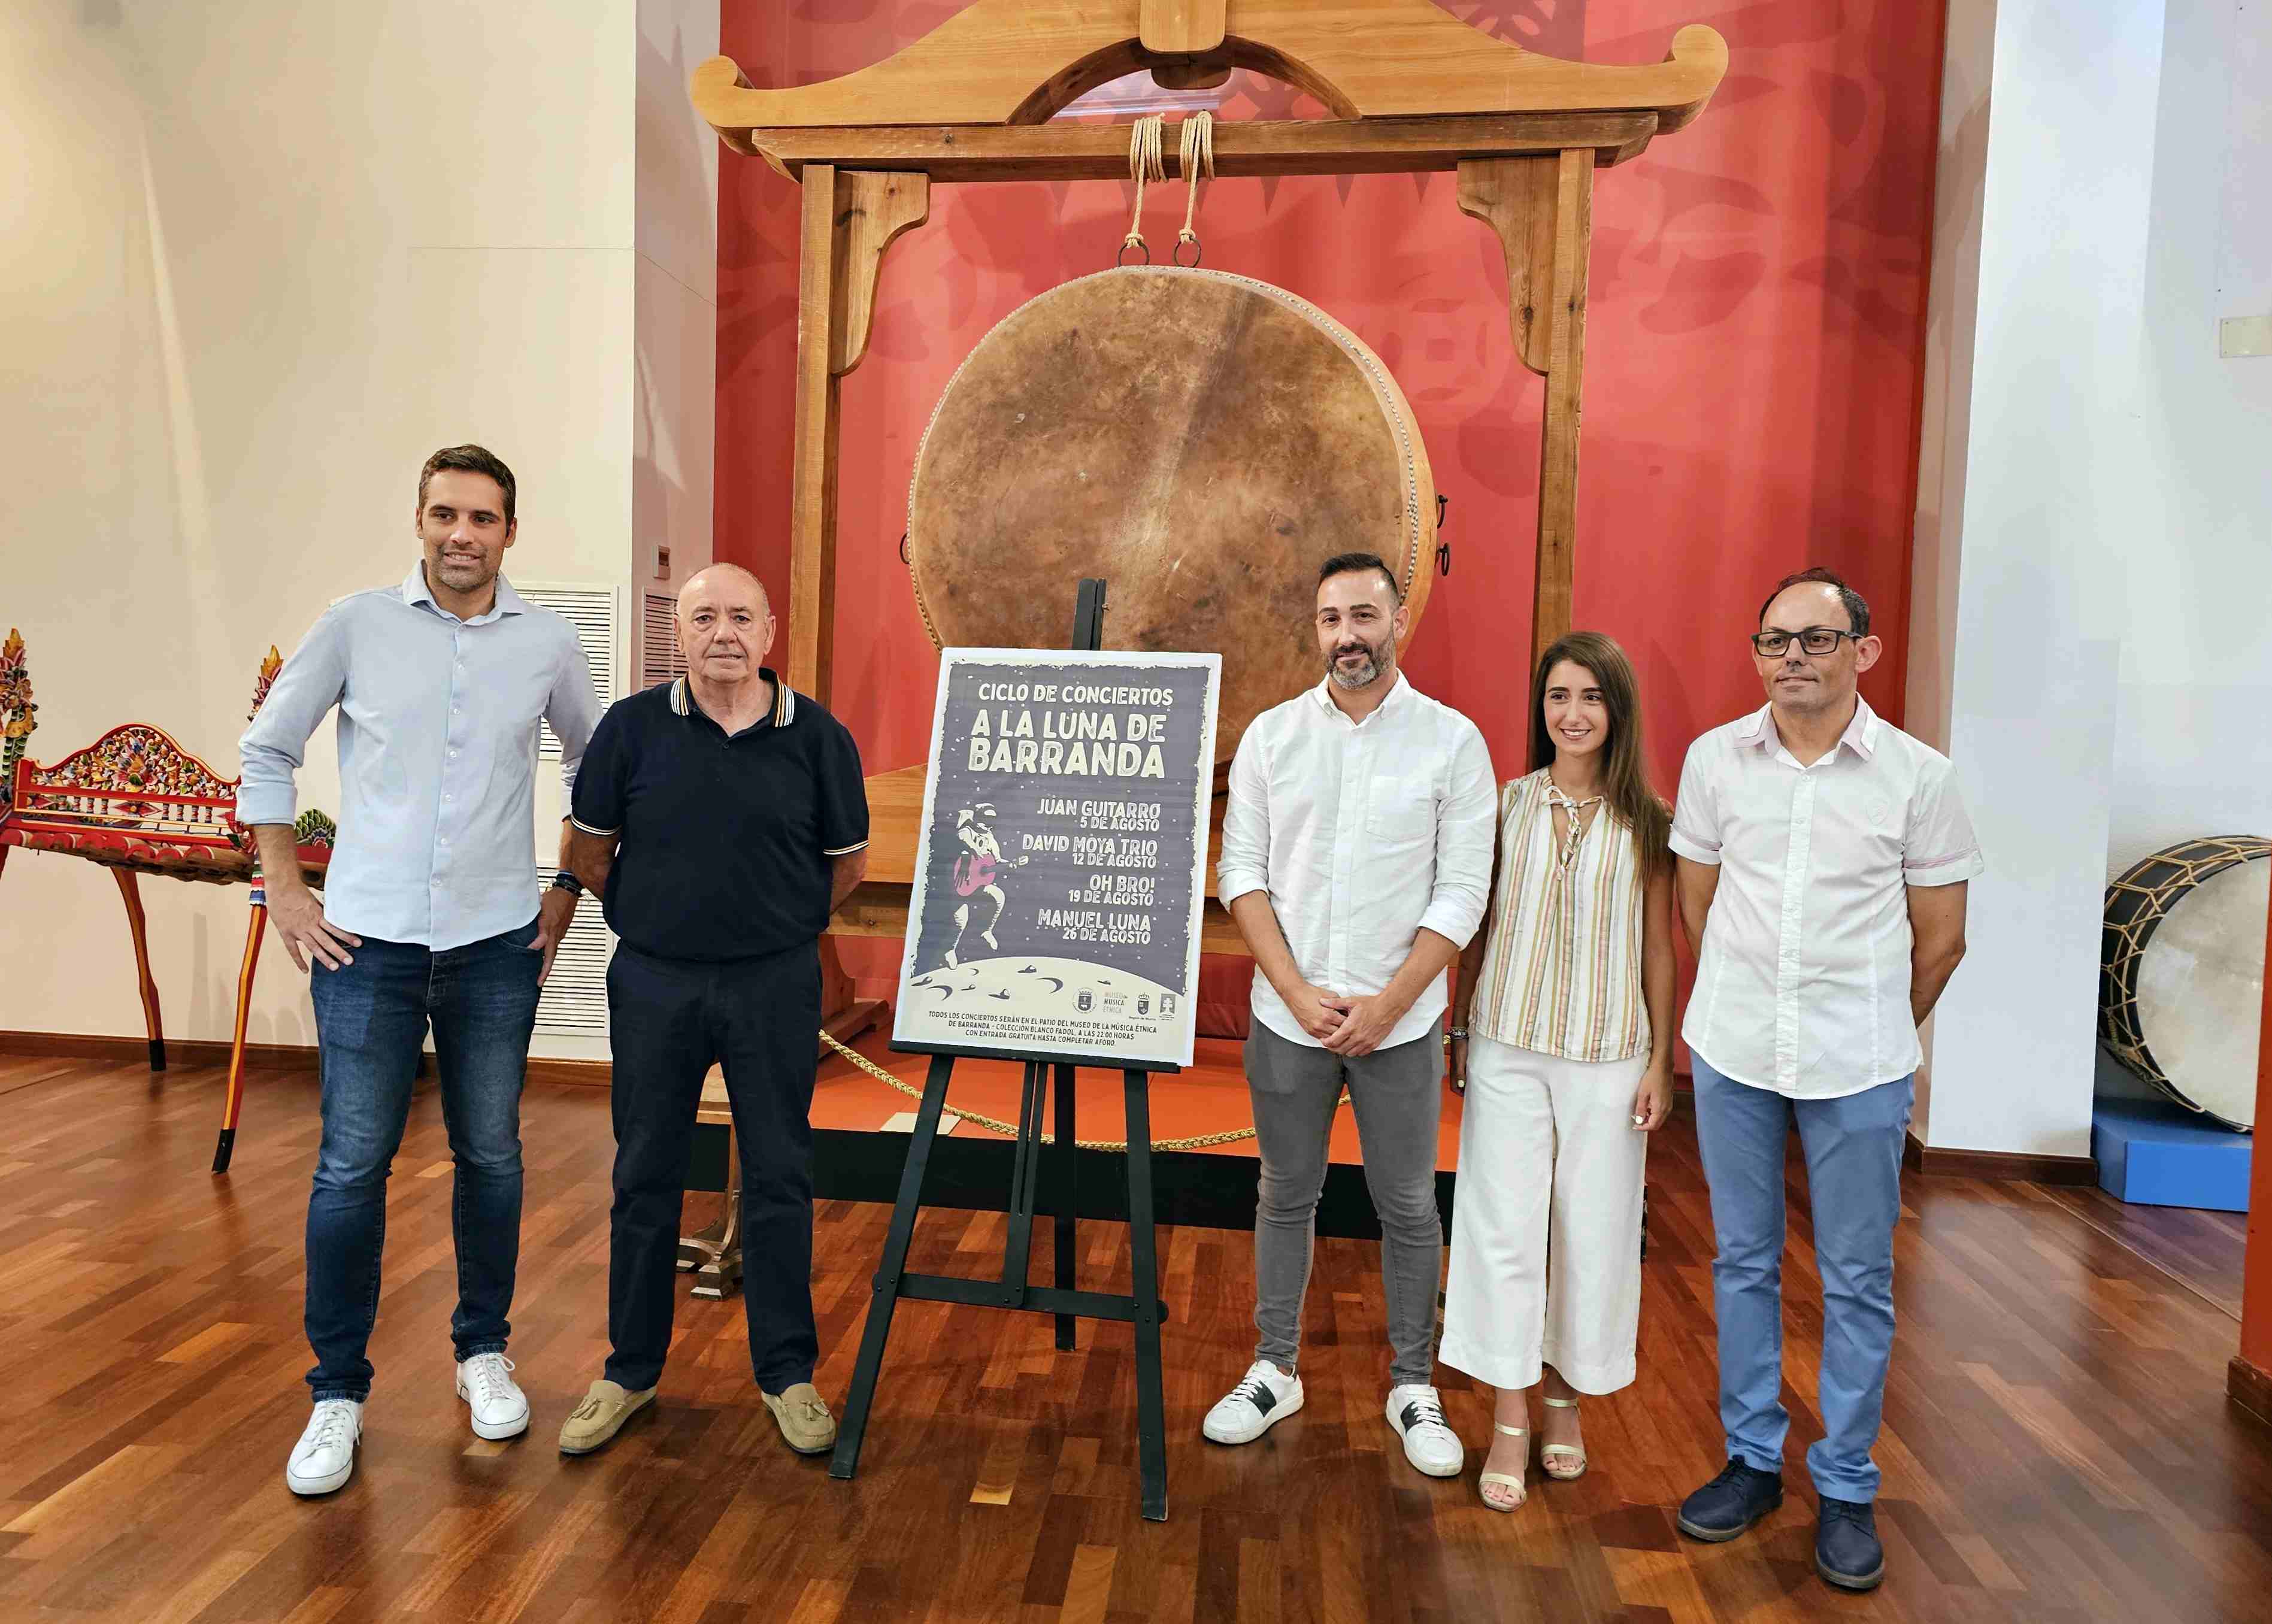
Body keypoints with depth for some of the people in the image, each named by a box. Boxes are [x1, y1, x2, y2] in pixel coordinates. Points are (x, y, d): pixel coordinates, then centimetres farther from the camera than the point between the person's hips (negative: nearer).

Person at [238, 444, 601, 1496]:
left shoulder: (548, 645, 2)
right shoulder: (357, 626, 0)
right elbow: (266, 751, 7)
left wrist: (571, 892, 9)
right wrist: (286, 894, 2)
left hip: (496, 945, 1)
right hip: (367, 942, -1)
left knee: (490, 1159, 10)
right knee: (351, 1167, 2)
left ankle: (484, 1351, 29)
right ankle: (338, 1391, 18)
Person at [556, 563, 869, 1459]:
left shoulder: (818, 737, -4)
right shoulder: (632, 728, -3)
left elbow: (847, 862, 7)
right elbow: (589, 846, 10)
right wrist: (648, 918, 13)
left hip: (776, 985, -1)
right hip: (654, 982, 1)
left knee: (779, 1179, 6)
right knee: (644, 1180, 11)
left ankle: (787, 1373, 21)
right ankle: (630, 1370, 28)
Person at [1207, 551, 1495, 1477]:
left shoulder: (1452, 740, -3)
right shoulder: (1272, 735, 2)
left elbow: (1461, 891, -6)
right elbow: (1242, 871, 0)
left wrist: (1387, 1005, -13)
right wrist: (1300, 992, -10)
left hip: (1400, 1019, -1)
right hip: (1287, 1015, 2)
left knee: (1408, 1205, 9)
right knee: (1286, 1195, 13)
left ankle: (1414, 1386, 26)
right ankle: (1274, 1372, 29)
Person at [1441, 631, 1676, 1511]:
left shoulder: (1647, 823, 0)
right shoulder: (1507, 805, 1)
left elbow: (1659, 950, 4)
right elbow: (1477, 928, 7)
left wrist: (1660, 1063, 2)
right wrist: (1460, 1032, 7)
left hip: (1606, 1057, 0)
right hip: (1508, 1049, 0)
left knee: (1592, 1229, 8)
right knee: (1504, 1224, 1)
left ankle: (1564, 1395, 30)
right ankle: (1510, 1420, 14)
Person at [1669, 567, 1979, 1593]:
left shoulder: (1918, 775, -6)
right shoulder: (1714, 758, -1)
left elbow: (1940, 937, 3)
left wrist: (1872, 1029, 11)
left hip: (1859, 1067, -2)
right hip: (1732, 1053, 2)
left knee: (1858, 1281, 9)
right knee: (1742, 1262, 13)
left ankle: (1846, 1489, 26)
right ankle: (1753, 1460, 30)